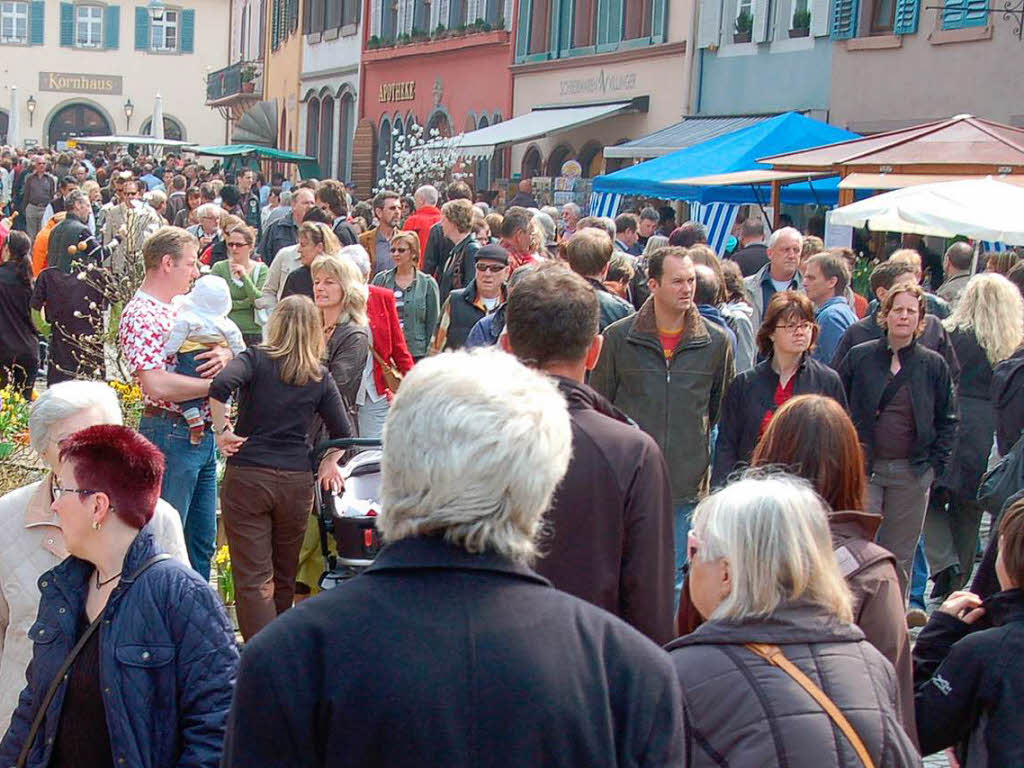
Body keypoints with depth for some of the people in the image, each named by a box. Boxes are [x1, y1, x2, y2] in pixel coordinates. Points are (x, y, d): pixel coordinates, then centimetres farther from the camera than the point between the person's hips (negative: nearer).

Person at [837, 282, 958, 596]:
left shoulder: (933, 364, 5)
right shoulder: (859, 357, 2)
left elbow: (948, 420, 10)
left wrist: (935, 464, 1)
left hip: (912, 474, 1)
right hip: (863, 468, -1)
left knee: (900, 556, 8)